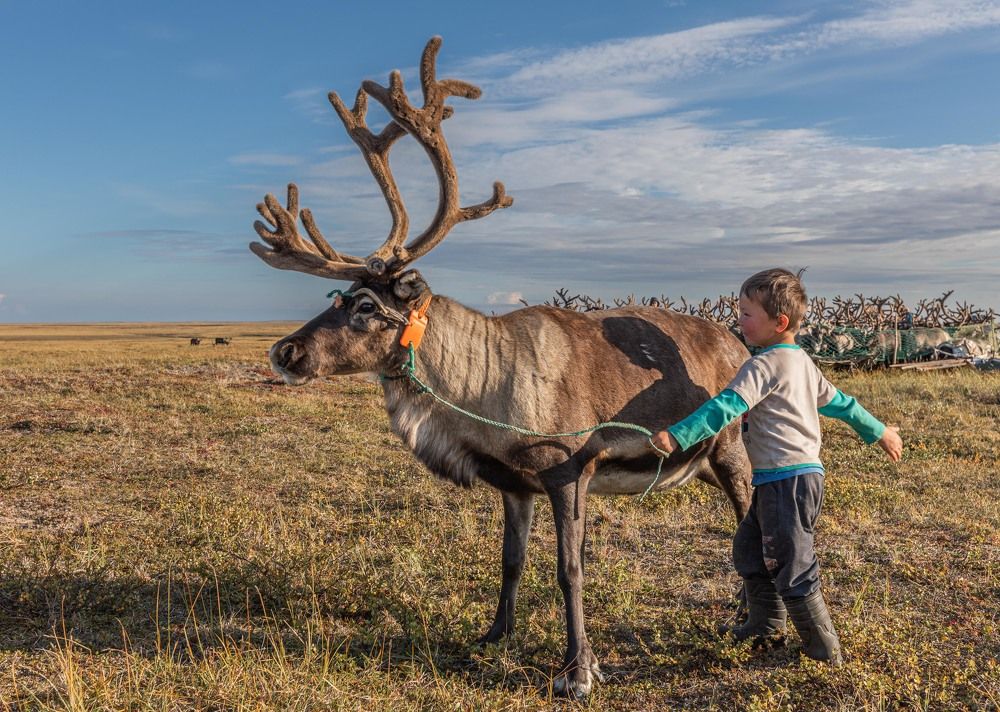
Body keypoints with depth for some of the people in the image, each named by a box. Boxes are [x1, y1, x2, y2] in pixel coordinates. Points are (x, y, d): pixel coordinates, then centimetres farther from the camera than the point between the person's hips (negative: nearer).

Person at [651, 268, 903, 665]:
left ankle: (824, 648, 13)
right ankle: (766, 624, 32)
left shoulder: (765, 365, -15)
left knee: (790, 566, 1)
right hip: (804, 473, 10)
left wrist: (677, 436, -34)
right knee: (749, 549, 20)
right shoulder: (802, 361, 14)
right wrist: (878, 431, 37)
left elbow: (727, 407, -28)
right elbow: (838, 402, 24)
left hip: (785, 480, -10)